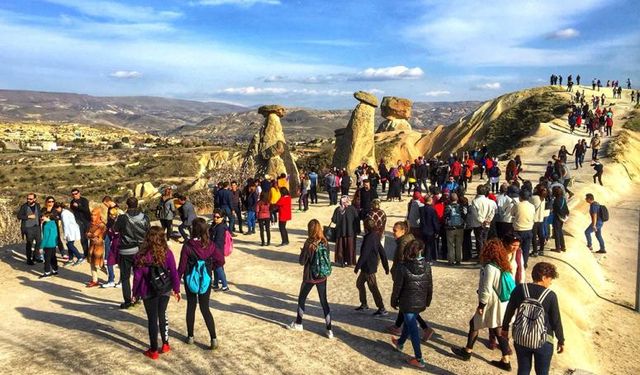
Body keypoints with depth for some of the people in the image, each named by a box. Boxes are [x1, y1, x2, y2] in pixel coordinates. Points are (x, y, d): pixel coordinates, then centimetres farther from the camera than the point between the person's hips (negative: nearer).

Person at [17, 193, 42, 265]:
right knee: (29, 243, 3)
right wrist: (28, 216, -17)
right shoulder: (24, 206, -9)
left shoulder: (37, 205, 3)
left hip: (37, 226, 4)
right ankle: (29, 259, 15)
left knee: (39, 241, 10)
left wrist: (42, 217, -5)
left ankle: (36, 256, 28)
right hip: (28, 228, -4)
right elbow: (19, 216, -8)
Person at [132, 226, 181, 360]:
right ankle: (165, 344, 27)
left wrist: (135, 293, 6)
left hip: (148, 292, -1)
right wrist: (176, 289, 6)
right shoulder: (167, 253, -10)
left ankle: (153, 350, 18)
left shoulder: (142, 255, -13)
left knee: (152, 319, 9)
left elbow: (137, 276, -7)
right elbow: (174, 273, -6)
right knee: (162, 316, 20)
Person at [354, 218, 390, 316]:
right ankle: (364, 304, 32)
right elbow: (382, 252, 11)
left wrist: (357, 266, -14)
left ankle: (382, 310, 5)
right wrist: (386, 266, 16)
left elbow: (364, 254, -23)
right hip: (366, 267, 9)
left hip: (369, 268, -9)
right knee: (359, 283, 21)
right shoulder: (375, 236, 6)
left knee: (373, 288, -2)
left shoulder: (369, 238, -22)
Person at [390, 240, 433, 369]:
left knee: (413, 330, 3)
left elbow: (397, 287, -12)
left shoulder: (403, 267, -19)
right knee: (408, 323, 26)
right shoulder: (426, 266, -8)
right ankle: (400, 343, 48)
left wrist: (394, 301, 3)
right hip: (421, 303, 5)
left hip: (407, 303, -5)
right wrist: (427, 301, 16)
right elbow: (430, 286, 1)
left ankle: (419, 360, 8)